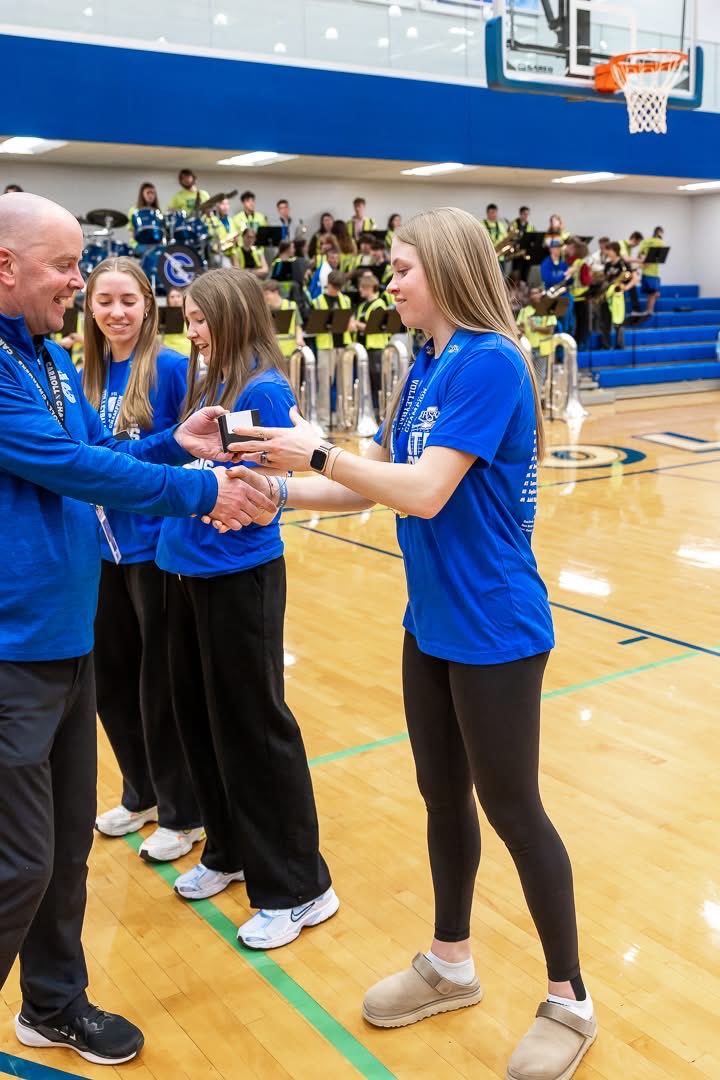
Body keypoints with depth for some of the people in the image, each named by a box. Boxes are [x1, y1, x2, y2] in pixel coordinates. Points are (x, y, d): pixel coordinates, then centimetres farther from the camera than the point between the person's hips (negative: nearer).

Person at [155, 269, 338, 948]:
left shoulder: (263, 389, -13)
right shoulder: (205, 383, 11)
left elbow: (259, 491, -17)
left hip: (240, 576, -8)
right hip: (187, 569, 8)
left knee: (253, 726, -2)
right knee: (197, 715, 16)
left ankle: (297, 888, 12)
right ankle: (231, 852, 35)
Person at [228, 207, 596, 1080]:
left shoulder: (488, 362, -18)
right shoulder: (426, 367, 8)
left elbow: (426, 491, -25)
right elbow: (374, 488, 8)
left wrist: (316, 453, -17)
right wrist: (275, 489, -1)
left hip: (493, 630, -8)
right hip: (431, 624, 8)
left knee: (510, 809, 5)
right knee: (442, 797, 18)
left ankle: (570, 1000, 25)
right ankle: (450, 964, 38)